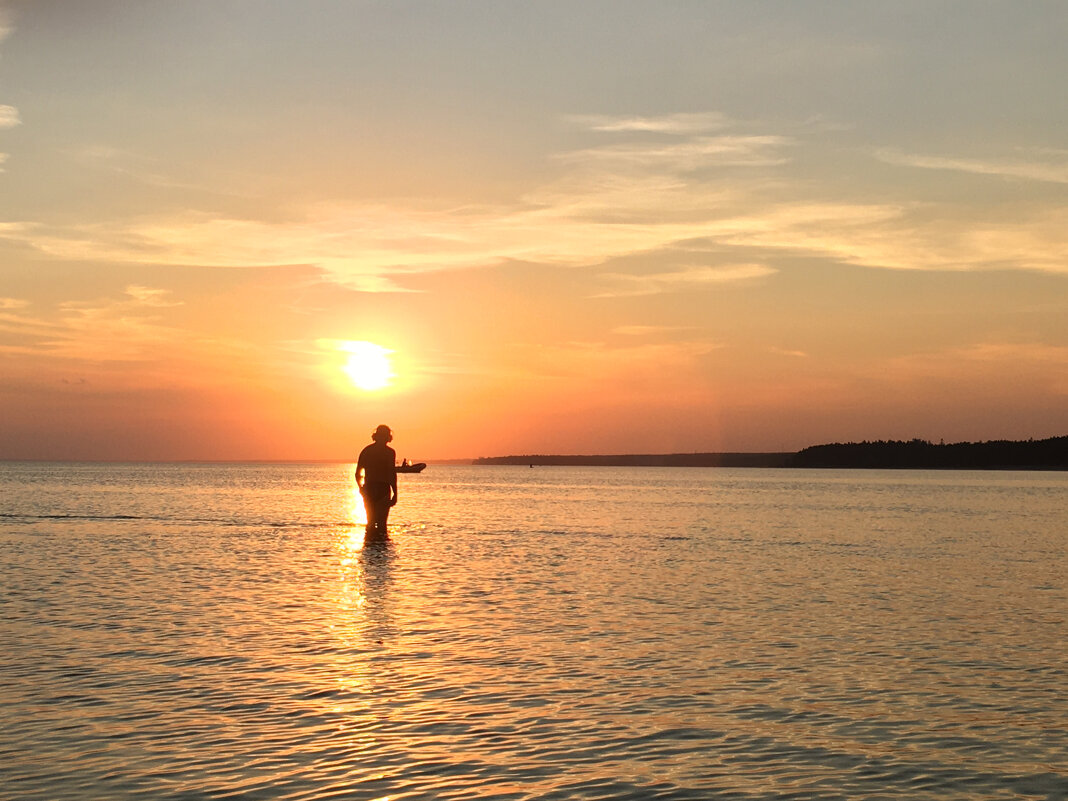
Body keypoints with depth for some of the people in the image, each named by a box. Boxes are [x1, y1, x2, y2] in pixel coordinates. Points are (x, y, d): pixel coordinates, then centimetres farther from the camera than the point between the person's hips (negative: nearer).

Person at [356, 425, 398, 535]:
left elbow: (358, 474, 11)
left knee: (371, 522, 14)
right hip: (383, 490, -4)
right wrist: (395, 494, -6)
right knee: (381, 522, 0)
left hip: (368, 490, 4)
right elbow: (392, 475, -10)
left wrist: (362, 488, 28)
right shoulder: (390, 452, -5)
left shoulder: (366, 451, 9)